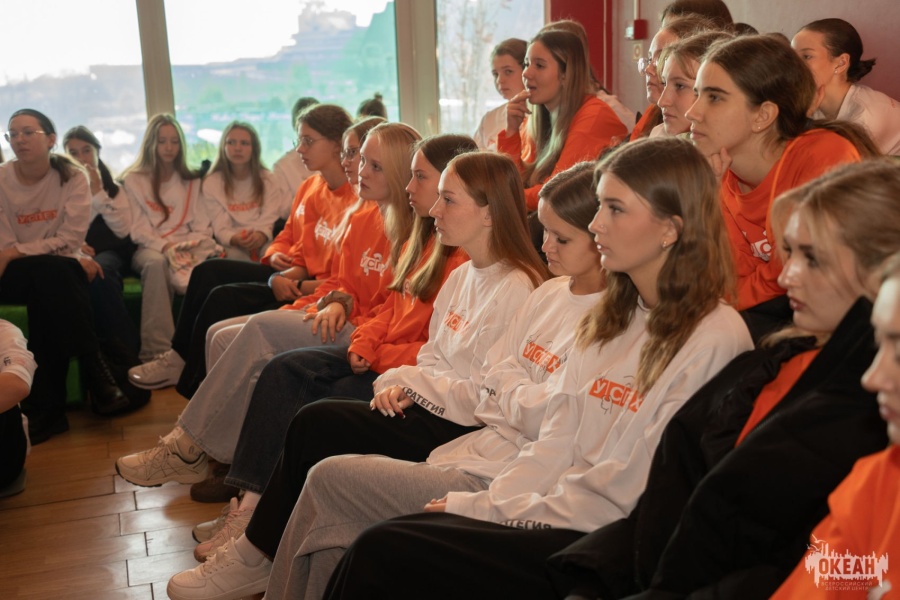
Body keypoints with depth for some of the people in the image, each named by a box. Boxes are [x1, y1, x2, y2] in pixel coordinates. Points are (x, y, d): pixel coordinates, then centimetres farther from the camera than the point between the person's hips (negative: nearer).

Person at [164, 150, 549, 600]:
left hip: (462, 428, -8)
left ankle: (254, 561, 4)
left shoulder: (516, 288, -17)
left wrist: (408, 380, -9)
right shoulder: (462, 277, 13)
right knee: (313, 421, -11)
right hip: (429, 408, 9)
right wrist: (400, 385, -4)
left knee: (316, 425, -14)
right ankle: (254, 555, -5)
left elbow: (485, 397, -19)